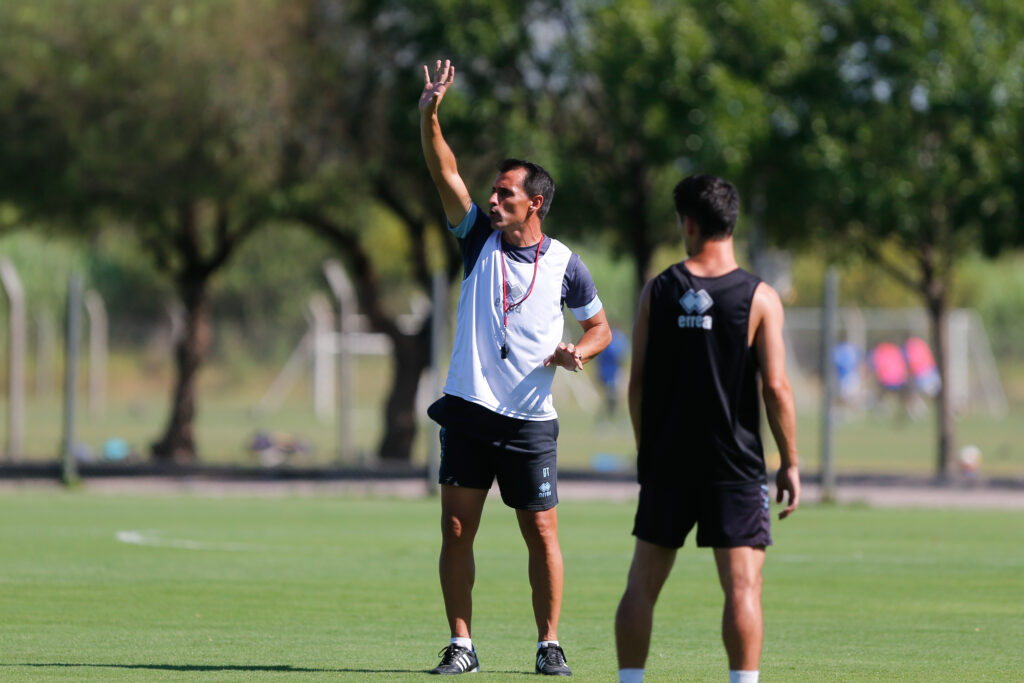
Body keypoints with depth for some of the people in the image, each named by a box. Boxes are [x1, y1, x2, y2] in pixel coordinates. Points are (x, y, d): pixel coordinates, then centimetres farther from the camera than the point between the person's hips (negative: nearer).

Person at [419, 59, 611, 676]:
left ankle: (550, 645, 9)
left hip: (530, 421, -2)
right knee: (456, 529, -1)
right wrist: (429, 116, -19)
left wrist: (577, 352, -9)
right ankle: (461, 644, 6)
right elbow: (446, 175, -6)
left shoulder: (564, 264, 0)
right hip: (469, 410, 2)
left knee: (542, 533, -1)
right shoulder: (480, 237, 5)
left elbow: (600, 326, 12)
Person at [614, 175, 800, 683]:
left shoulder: (657, 292, 1)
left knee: (642, 586, 9)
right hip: (736, 467, -2)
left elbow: (638, 382, 3)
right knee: (742, 588, -3)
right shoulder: (760, 298, -5)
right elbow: (776, 387, -8)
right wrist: (790, 464, -1)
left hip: (667, 464, 2)